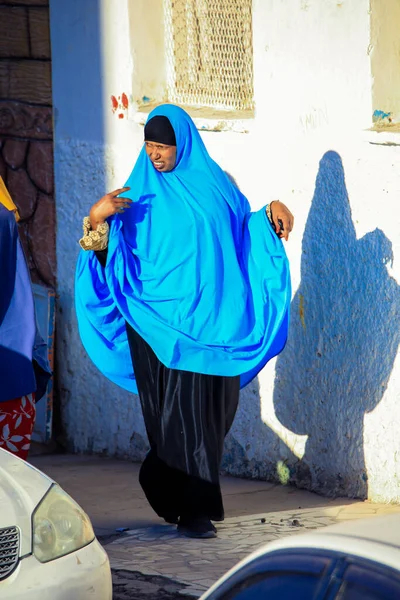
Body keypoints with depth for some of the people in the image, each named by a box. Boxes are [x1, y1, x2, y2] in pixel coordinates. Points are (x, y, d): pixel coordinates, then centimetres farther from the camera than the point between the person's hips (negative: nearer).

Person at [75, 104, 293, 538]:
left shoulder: (213, 183, 9)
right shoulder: (140, 192, 3)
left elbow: (242, 228, 21)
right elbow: (108, 250, -1)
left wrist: (273, 213, 3)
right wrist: (97, 220, -20)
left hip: (213, 319, 3)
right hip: (161, 319, -3)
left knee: (211, 407, 6)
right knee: (180, 409, -7)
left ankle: (160, 481, 28)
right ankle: (193, 510, -3)